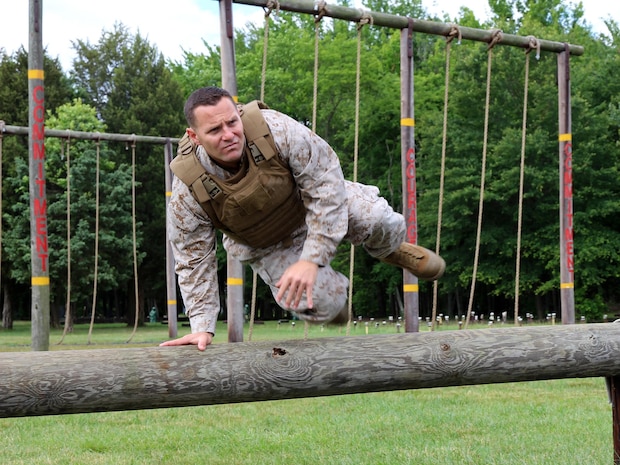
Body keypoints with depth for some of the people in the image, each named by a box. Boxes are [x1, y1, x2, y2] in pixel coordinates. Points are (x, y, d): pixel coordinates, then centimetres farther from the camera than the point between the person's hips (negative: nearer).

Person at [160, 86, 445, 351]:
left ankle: (389, 250, 13)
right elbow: (193, 260, -16)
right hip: (267, 246, 1)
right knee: (318, 304, -18)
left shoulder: (276, 129, -35)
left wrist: (311, 259, -34)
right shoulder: (187, 190, -29)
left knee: (376, 218, -27)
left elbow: (326, 181, -29)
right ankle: (330, 288, 23)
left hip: (309, 200, 0)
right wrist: (202, 327, -22)